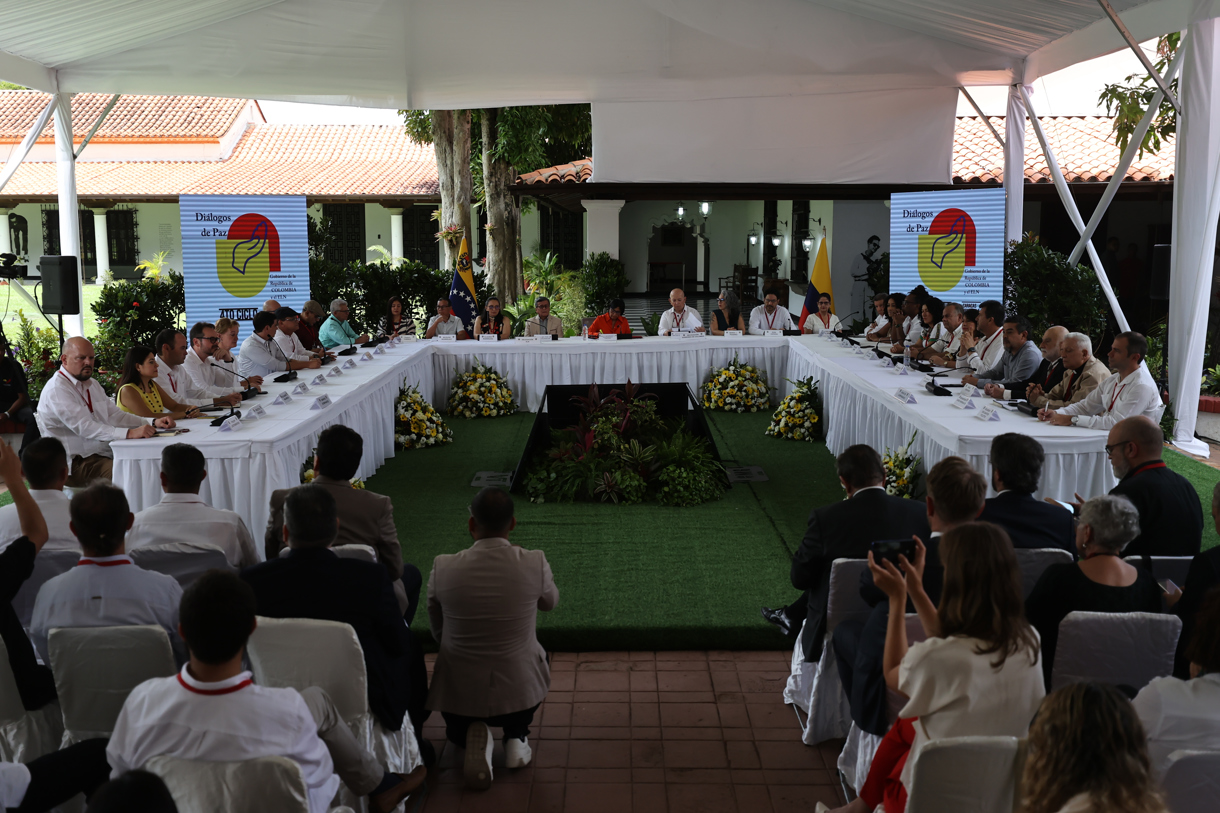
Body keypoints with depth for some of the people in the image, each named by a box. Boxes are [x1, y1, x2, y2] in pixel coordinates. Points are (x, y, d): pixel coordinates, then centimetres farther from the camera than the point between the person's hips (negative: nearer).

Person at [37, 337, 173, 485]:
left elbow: (115, 415, 17)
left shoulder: (92, 384, 20)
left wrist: (153, 422, 0)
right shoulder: (56, 389, -10)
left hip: (105, 453, 8)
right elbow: (84, 427, -22)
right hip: (78, 462, -8)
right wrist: (129, 433, -34)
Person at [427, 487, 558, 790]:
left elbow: (437, 632, 1)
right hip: (519, 690, 0)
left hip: (459, 693, 1)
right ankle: (515, 736, 17)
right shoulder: (534, 563, -17)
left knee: (457, 733, 36)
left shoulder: (443, 567, -15)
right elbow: (550, 602, 7)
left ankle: (471, 736, 0)